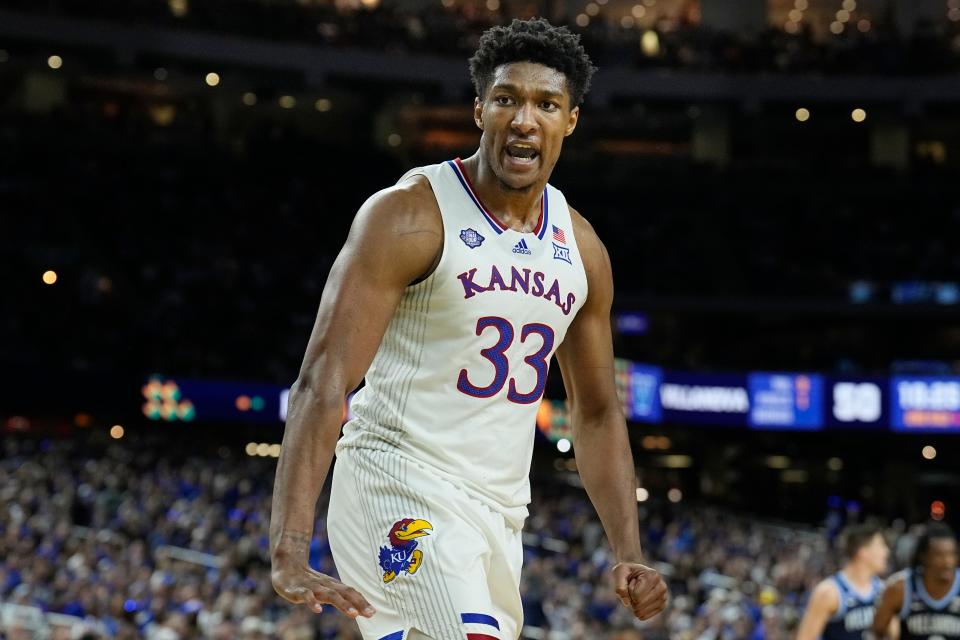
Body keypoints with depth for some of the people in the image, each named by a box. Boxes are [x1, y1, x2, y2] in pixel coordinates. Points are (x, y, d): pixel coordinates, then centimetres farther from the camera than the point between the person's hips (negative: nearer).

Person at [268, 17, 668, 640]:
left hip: (500, 511, 7)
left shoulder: (582, 248, 9)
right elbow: (323, 381, -19)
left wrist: (630, 557, 7)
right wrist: (290, 552, -30)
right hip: (400, 486, -7)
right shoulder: (410, 215, -12)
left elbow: (598, 413, 18)